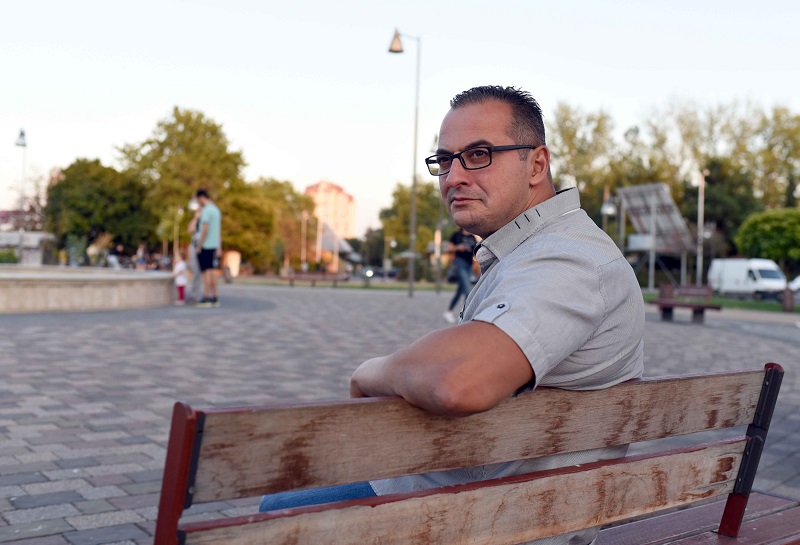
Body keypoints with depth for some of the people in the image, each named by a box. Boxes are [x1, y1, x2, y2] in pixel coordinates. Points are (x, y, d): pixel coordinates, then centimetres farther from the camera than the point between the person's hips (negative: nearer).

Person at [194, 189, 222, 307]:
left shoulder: (206, 210, -13)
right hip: (214, 245, 8)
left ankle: (206, 298, -4)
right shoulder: (216, 209, 16)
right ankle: (214, 298, 12)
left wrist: (199, 246, -13)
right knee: (212, 271, 10)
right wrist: (219, 248, 20)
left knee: (207, 271, -6)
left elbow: (205, 229, -19)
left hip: (205, 246, -8)